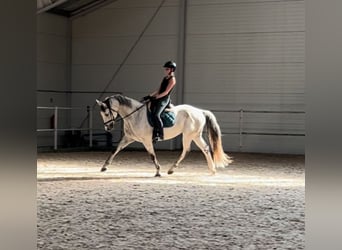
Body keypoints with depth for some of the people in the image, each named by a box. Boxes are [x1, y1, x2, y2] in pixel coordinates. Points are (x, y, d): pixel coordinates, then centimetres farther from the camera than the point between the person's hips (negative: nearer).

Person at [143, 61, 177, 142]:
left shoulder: (172, 79, -6)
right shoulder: (165, 78, 20)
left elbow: (166, 92, -13)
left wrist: (155, 97, -18)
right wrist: (150, 96, 11)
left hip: (164, 99, -9)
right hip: (158, 98, 9)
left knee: (156, 115, -27)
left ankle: (160, 135, -22)